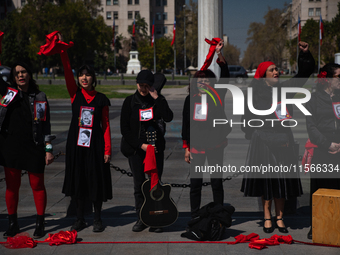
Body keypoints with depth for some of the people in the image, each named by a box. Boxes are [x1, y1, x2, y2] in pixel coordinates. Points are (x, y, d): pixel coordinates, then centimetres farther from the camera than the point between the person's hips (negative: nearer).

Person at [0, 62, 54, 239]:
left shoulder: (40, 97, 2)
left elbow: (46, 124, 2)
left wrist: (48, 149, -2)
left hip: (34, 148, -2)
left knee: (37, 185, 5)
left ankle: (40, 224, 16)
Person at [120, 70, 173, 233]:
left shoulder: (158, 100, 3)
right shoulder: (130, 101, 1)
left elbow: (168, 118, -16)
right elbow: (124, 129, -2)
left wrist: (157, 98, -16)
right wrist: (140, 145, -10)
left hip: (156, 147, 1)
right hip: (135, 148, 0)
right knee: (139, 184, 2)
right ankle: (141, 219, 14)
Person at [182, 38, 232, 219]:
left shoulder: (217, 96, 0)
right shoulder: (191, 99, 5)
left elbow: (225, 76, -15)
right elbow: (186, 124, 7)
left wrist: (219, 54, -26)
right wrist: (186, 147, 4)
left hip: (214, 145, -1)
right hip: (196, 146, 2)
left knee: (216, 182, 5)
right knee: (195, 182, 6)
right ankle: (194, 217, 16)